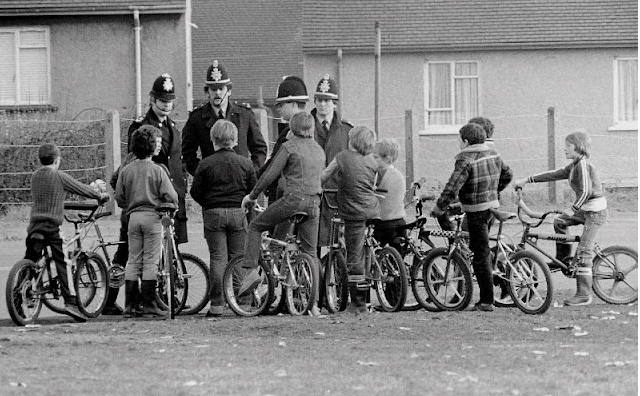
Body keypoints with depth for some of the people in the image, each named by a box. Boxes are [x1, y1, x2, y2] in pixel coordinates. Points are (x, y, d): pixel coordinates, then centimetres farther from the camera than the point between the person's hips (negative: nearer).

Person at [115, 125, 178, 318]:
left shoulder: (125, 170, 4)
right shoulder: (157, 170, -8)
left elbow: (119, 198, 6)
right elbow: (170, 196, -9)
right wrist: (172, 207, 12)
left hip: (133, 216, 4)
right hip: (153, 216, -4)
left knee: (133, 261, 8)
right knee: (150, 262, 0)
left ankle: (129, 306, 6)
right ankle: (149, 306, 0)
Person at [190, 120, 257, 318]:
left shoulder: (206, 164, -3)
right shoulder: (245, 163, 2)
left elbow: (195, 192, -1)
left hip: (213, 214, -1)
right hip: (239, 213, 1)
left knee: (217, 258, 0)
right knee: (238, 258, 8)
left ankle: (217, 304, -4)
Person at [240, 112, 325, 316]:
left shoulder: (289, 146, -2)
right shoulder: (319, 150, 17)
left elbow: (270, 174, -6)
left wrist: (252, 196, 3)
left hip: (293, 199, -6)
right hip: (314, 203, 6)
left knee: (256, 226, 13)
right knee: (310, 252, 9)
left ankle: (251, 269, -3)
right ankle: (313, 303, 5)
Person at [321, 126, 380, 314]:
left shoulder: (342, 158, -6)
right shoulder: (372, 162, 6)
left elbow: (322, 178, -1)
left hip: (353, 212, -4)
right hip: (372, 210, 4)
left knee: (355, 257, 0)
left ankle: (359, 303, 1)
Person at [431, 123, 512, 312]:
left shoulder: (466, 161, -15)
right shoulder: (492, 155, 9)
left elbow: (452, 187, -22)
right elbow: (507, 175, 22)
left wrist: (439, 206, -11)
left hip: (476, 212, -8)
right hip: (492, 207, 8)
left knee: (481, 255, -6)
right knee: (482, 251, 20)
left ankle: (487, 301, -6)